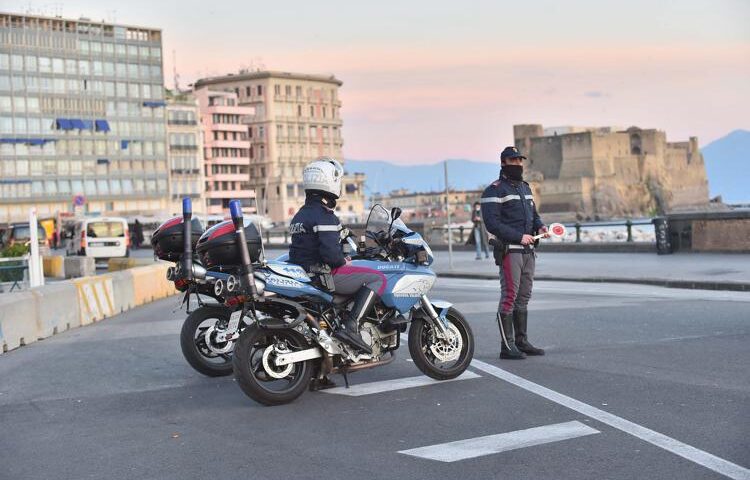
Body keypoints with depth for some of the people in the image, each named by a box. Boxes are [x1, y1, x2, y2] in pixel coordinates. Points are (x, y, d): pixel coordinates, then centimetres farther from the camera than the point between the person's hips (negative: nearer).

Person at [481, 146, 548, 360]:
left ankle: (521, 342, 18)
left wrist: (540, 226, 4)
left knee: (523, 297, 11)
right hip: (509, 251, -8)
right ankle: (507, 346, -7)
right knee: (509, 296, -10)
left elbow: (533, 214, 27)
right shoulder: (495, 190, -7)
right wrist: (519, 236, -20)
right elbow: (492, 222, -16)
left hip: (528, 250, 8)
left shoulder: (525, 187, 20)